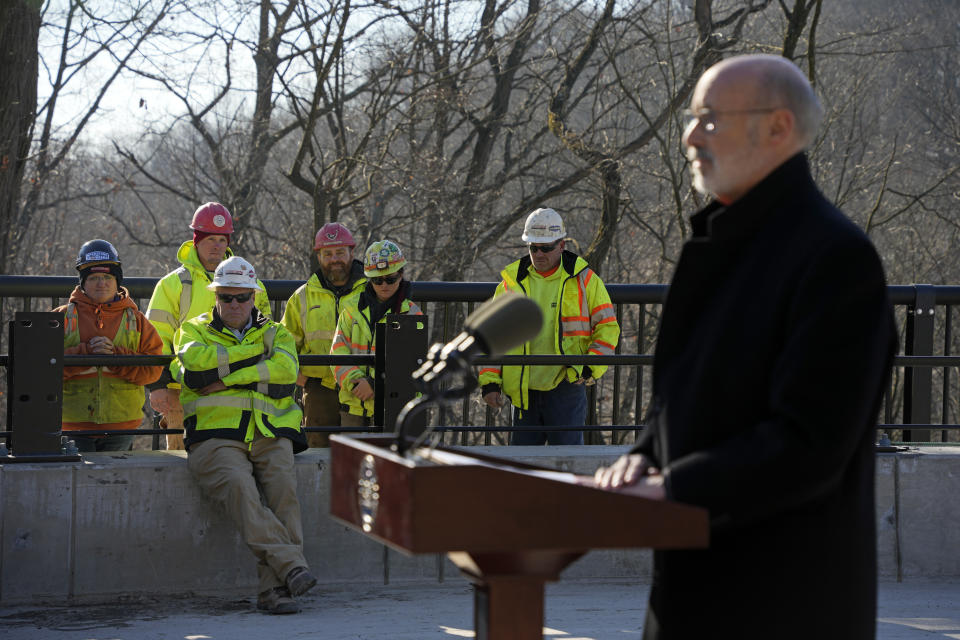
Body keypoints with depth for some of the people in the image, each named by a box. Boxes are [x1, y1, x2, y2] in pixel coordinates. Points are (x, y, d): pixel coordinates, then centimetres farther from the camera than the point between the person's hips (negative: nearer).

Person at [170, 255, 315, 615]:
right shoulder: (194, 330, 20)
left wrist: (228, 378, -6)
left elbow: (284, 372, 0)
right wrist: (256, 351, 2)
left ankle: (274, 589, -32)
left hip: (271, 435, 2)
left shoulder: (277, 334, 23)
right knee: (238, 487, -33)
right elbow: (196, 365, -4)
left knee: (283, 490, -27)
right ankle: (291, 566, -43)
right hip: (216, 437, -2)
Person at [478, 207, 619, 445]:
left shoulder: (583, 280, 1)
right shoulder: (512, 282, 7)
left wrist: (590, 367, -11)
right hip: (524, 391, 3)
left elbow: (608, 327, 3)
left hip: (566, 388, -3)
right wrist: (489, 381, 0)